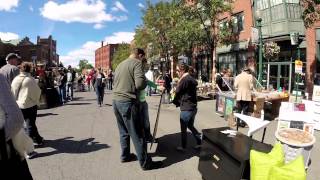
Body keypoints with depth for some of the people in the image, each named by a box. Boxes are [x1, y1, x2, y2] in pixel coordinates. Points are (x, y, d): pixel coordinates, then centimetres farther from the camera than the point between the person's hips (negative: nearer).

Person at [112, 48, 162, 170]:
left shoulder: (120, 64, 17)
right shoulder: (136, 63, -7)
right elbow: (140, 83, -19)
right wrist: (146, 82, 2)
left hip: (116, 100, 8)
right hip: (128, 102, -8)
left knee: (123, 131, 20)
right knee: (137, 134, 0)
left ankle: (125, 155, 31)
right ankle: (145, 162, 10)